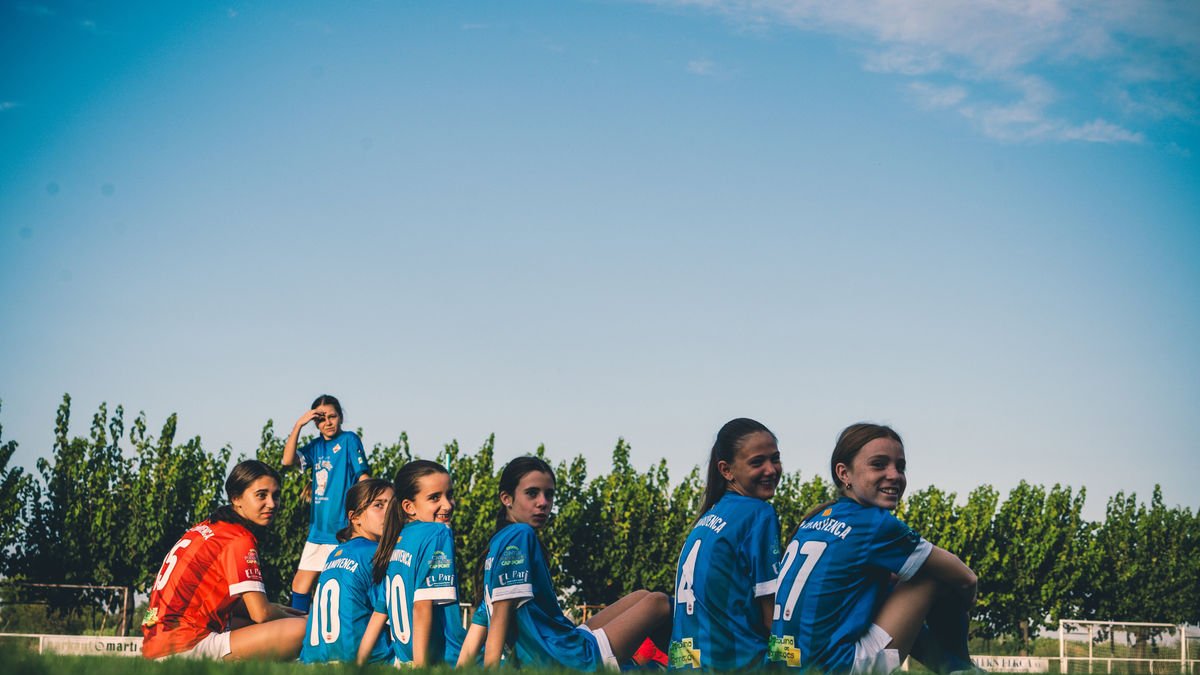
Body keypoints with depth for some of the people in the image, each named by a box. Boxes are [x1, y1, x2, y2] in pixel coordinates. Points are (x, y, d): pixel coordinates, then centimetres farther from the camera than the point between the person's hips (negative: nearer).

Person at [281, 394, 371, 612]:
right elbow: (288, 460, -3)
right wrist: (298, 425, -8)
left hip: (342, 528, -7)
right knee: (300, 584, 10)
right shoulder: (316, 446, 12)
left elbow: (364, 477, -9)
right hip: (318, 528, 7)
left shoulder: (349, 440, -5)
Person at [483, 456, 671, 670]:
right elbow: (499, 620, -21)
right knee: (658, 603, 3)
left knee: (641, 598, 21)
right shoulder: (520, 535, -15)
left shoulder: (500, 541, 13)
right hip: (567, 660, -10)